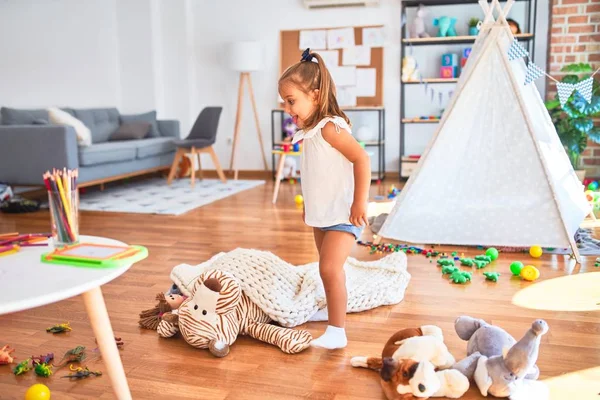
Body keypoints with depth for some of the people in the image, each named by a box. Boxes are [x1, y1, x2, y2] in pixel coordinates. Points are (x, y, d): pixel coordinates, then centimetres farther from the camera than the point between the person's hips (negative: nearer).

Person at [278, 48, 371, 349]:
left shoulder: (330, 127, -19)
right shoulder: (309, 132, 10)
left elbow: (362, 159, -26)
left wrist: (360, 203, -26)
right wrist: (308, 206, 27)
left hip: (342, 214, -10)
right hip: (322, 214, 10)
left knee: (330, 268, -19)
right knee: (327, 267, 21)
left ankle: (337, 332, -14)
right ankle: (333, 308, 41)